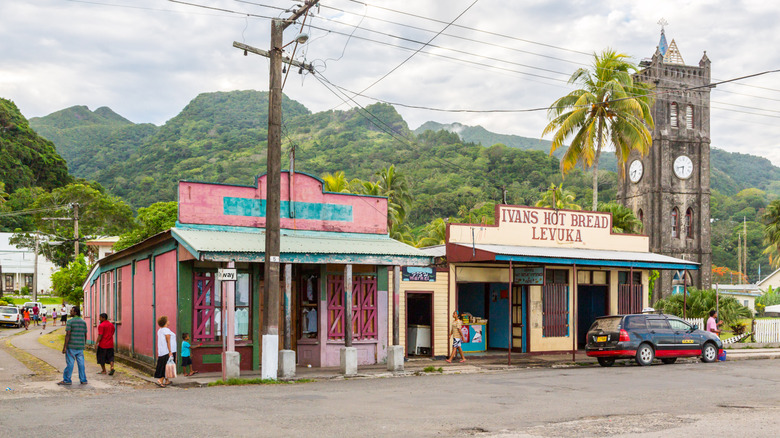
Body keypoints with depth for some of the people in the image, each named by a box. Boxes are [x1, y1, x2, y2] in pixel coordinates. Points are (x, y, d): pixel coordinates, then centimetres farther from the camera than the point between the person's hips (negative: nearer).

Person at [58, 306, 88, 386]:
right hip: (80, 346, 5)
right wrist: (84, 345, 22)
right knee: (81, 363, 7)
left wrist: (64, 347, -11)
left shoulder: (70, 322, -8)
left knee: (69, 363, 0)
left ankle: (66, 380, 5)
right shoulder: (83, 322, 9)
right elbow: (85, 335, 12)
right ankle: (83, 380, 9)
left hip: (71, 346, -5)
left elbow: (67, 335, -13)